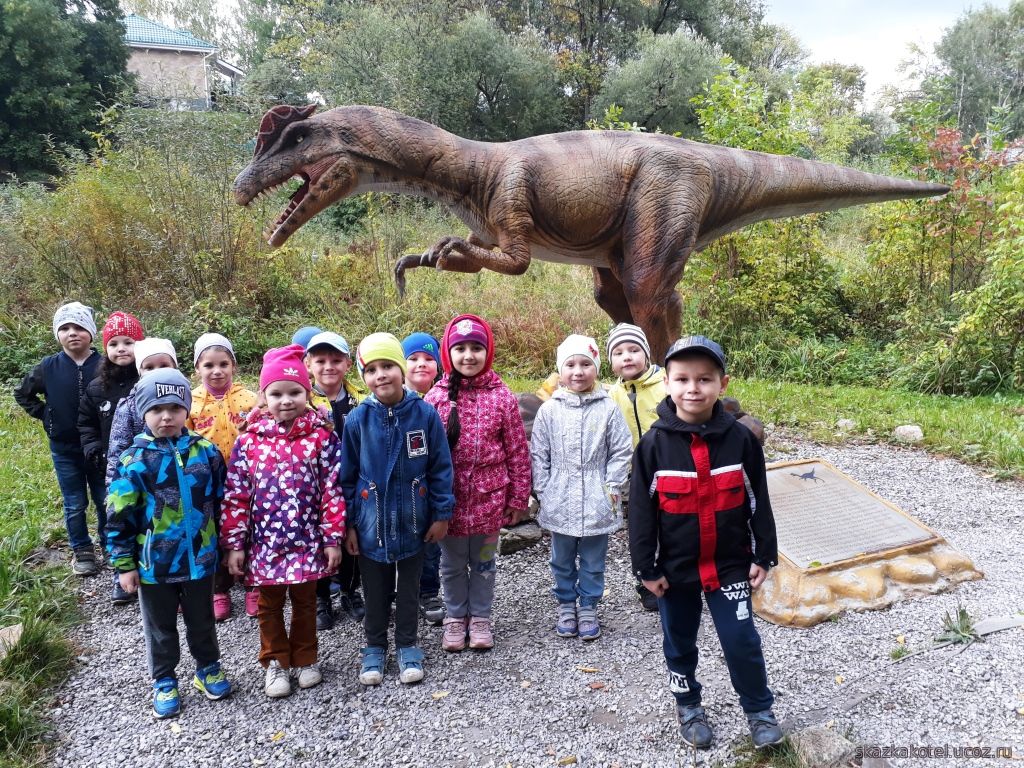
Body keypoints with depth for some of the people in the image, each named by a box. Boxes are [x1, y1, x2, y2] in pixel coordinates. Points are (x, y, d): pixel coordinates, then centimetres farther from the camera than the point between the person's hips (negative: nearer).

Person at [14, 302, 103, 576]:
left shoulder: (104, 366, -13)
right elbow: (22, 393, 12)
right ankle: (81, 551, 27)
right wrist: (44, 414, 2)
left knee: (105, 500, 12)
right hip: (64, 448, 1)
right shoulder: (48, 367, -5)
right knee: (75, 505, 12)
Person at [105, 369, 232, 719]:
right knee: (160, 628, 18)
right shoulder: (134, 460, -12)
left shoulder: (206, 451, -5)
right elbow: (118, 518, -7)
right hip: (154, 564, -1)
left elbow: (221, 501, 4)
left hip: (200, 559, 2)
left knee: (202, 621, 20)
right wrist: (124, 564, -6)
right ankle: (164, 682, 37)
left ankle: (208, 669, 41)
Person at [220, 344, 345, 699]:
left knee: (305, 602, 16)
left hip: (307, 541, -1)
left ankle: (305, 659, 36)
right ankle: (276, 663, 35)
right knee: (269, 605, 17)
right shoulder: (249, 440, -5)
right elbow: (235, 495, -2)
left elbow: (333, 491, -8)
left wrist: (333, 539, -8)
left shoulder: (323, 437, -9)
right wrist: (234, 544, -3)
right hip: (263, 542, 1)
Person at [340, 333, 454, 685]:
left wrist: (441, 514, -3)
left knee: (409, 587, 17)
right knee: (375, 590, 16)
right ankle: (375, 646, 36)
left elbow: (440, 468, -4)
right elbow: (347, 476, -1)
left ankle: (407, 645, 35)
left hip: (412, 522, 0)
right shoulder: (357, 420, -10)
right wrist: (347, 524, -1)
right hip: (371, 524, 0)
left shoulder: (425, 414, -12)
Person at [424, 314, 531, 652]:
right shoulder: (436, 397, -5)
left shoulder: (501, 396, -6)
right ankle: (455, 617, 36)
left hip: (489, 497, 0)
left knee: (484, 562, 16)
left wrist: (518, 498, -1)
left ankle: (480, 617, 35)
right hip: (449, 499, 1)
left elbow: (518, 451, -2)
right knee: (452, 563, 16)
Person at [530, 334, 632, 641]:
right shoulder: (549, 410, -3)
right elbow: (539, 454, 3)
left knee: (593, 561, 12)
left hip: (596, 502, -1)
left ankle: (588, 609, 29)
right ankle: (566, 606, 33)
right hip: (560, 502, 1)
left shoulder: (608, 409, -5)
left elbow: (621, 452, -1)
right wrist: (543, 490, -1)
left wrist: (612, 487, -6)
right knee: (562, 560, 15)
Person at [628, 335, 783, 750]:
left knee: (742, 641, 5)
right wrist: (646, 567, -6)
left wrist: (764, 555, 2)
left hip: (729, 564, 0)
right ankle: (688, 706, 40)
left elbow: (757, 501, 1)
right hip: (675, 567, 0)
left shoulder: (740, 438, -9)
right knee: (679, 643, 16)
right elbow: (641, 510, -7)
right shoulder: (654, 443, -12)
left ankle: (759, 709, 31)